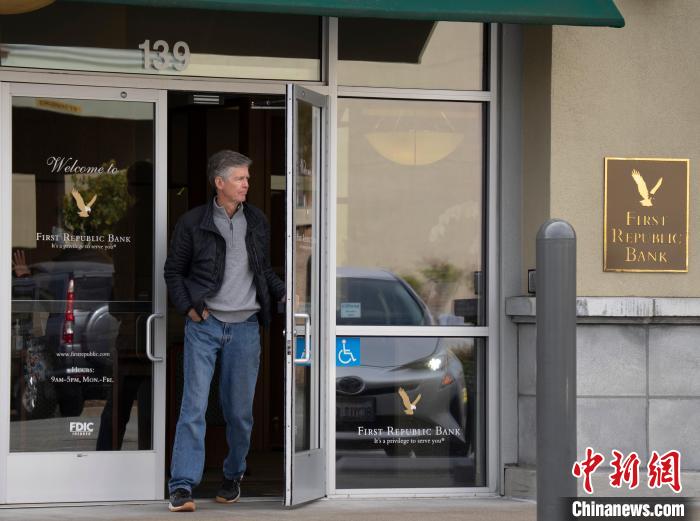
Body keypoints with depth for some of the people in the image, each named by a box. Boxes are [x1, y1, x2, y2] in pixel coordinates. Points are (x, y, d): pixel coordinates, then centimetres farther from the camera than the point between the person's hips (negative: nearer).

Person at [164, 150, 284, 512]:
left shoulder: (257, 222, 10)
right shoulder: (192, 223, -1)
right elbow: (174, 271, 6)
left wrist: (283, 293, 4)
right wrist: (188, 307, -6)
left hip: (245, 326, 3)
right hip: (204, 325, -3)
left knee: (239, 410, 8)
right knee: (194, 405, -10)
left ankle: (233, 476, 27)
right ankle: (182, 487, -11)